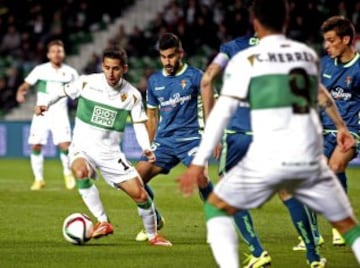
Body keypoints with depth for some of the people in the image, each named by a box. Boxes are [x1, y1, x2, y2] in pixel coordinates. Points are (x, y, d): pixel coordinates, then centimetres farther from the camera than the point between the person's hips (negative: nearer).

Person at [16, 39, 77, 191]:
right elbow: (26, 85, -1)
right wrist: (20, 92, -22)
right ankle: (39, 179, 11)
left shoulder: (70, 72, 3)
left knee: (65, 144, -15)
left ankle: (68, 174, 10)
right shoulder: (40, 70, 0)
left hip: (59, 113, -1)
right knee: (36, 145, -5)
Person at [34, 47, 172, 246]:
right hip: (83, 147, -2)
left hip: (110, 153, 2)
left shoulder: (132, 95, -4)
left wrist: (146, 148, -18)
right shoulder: (87, 82, -8)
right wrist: (44, 103, -12)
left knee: (140, 194, -4)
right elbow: (63, 92, 7)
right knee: (80, 172, -37)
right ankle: (103, 222, -26)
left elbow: (139, 125, 0)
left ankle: (153, 235, 22)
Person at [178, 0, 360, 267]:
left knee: (216, 208, 17)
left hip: (266, 162, -3)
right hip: (310, 162, 3)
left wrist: (199, 163, -6)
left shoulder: (246, 60, 1)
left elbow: (222, 112, -6)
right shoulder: (309, 55, 15)